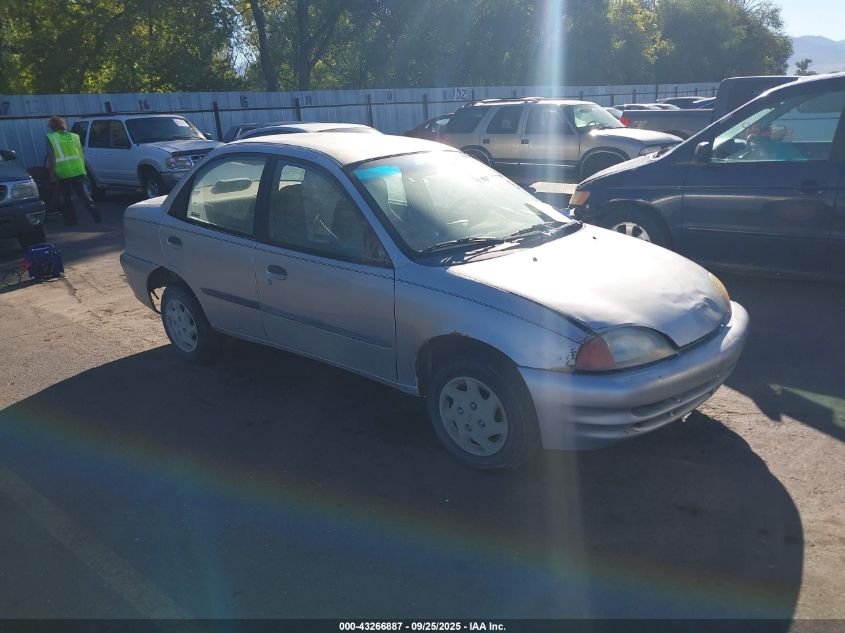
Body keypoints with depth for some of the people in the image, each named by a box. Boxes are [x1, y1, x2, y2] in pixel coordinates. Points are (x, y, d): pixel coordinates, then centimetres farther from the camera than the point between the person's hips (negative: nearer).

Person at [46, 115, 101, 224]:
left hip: (63, 173, -3)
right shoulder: (75, 136, 12)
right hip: (78, 171, 3)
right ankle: (95, 215, -7)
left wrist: (51, 172, -5)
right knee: (84, 195, 4)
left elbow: (51, 156, -9)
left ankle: (71, 218, 12)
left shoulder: (51, 138, -2)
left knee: (66, 197, 11)